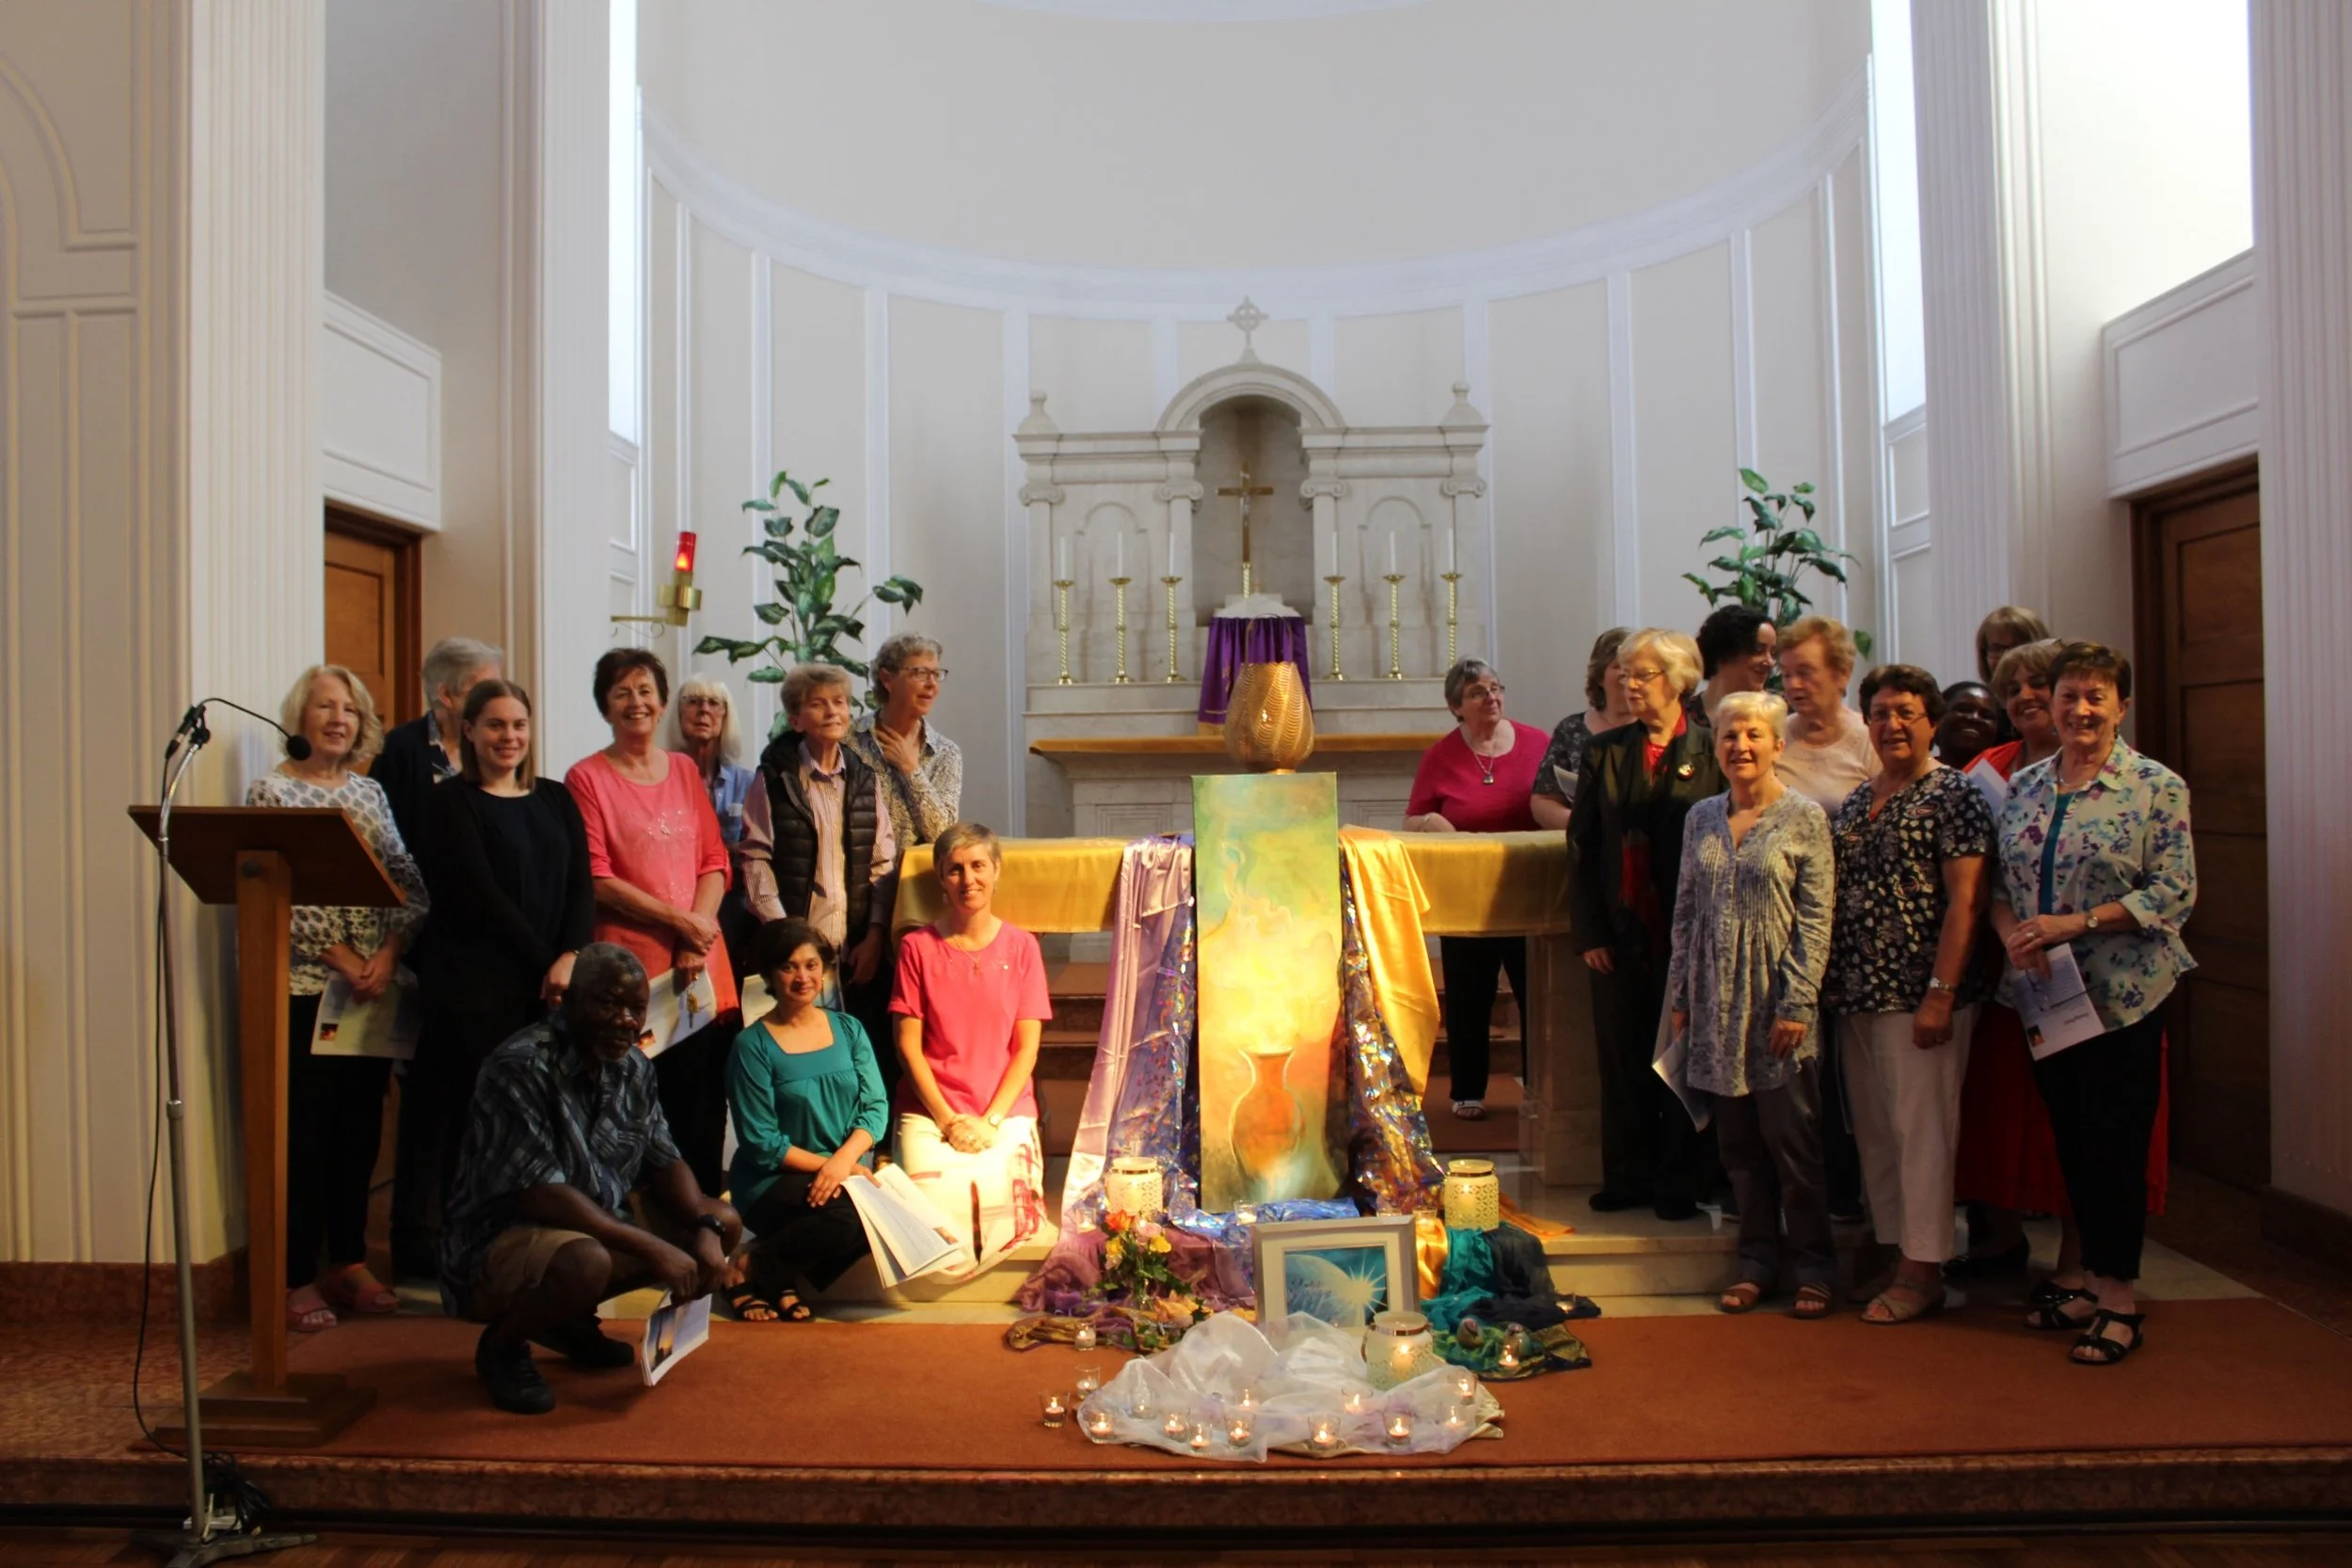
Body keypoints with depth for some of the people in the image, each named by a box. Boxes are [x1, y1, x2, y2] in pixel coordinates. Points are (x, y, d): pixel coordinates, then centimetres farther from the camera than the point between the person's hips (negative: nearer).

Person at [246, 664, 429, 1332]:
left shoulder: (370, 792, 12)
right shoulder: (271, 789, -1)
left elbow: (411, 881, 6)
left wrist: (389, 952, -10)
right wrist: (340, 957, -14)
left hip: (373, 986, 5)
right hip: (299, 987, -4)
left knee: (360, 1128, 9)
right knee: (303, 1133, -1)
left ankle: (348, 1263, 20)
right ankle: (297, 1279, 9)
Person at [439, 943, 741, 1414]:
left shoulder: (633, 1068, 0)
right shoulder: (522, 1067, -24)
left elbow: (665, 1163, 6)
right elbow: (538, 1195, -29)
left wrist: (706, 1229, -15)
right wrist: (653, 1248, -30)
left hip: (599, 1226, 8)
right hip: (496, 1240, -8)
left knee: (723, 1222, 1)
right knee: (584, 1263, -38)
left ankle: (571, 1318, 13)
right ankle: (501, 1344, -3)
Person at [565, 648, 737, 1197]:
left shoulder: (685, 771, 14)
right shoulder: (587, 777, 0)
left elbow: (715, 860, 9)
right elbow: (596, 880, -7)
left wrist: (699, 927, -8)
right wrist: (678, 920, -12)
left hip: (702, 967, 4)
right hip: (633, 970, -4)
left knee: (705, 1111, 6)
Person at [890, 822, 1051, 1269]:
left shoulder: (1021, 947, 5)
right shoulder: (917, 946, 2)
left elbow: (1027, 1047, 2)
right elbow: (908, 1044, 0)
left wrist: (990, 1120, -9)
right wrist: (947, 1120, -8)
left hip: (1005, 1115, 1)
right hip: (930, 1114, -1)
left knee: (1006, 1224, -21)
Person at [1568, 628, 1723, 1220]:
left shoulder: (1711, 753, -2)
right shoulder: (1603, 751, 6)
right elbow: (1581, 846, 5)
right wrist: (1588, 932, -1)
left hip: (1690, 939, -3)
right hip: (1620, 936, 3)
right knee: (1621, 1062, 9)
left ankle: (1679, 1184, 20)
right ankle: (1627, 1177, 22)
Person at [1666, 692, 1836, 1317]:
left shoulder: (1804, 818, -4)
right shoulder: (1701, 818, 8)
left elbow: (1815, 921, -7)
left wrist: (1797, 1004, -12)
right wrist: (1680, 994, 8)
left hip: (1777, 1003, -4)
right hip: (1717, 1004, 4)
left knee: (1791, 1142, 2)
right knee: (1738, 1142, 10)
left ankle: (1814, 1269, 15)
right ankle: (1756, 1261, 21)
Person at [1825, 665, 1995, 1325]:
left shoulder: (1953, 795, -6)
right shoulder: (1855, 802, 14)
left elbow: (1965, 901, -12)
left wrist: (1941, 993, -18)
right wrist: (1833, 985, 9)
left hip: (1919, 994, -7)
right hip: (1858, 996, 7)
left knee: (1921, 1128, -1)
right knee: (1875, 1131, 11)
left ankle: (1923, 1272, 9)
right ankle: (1897, 1257, 23)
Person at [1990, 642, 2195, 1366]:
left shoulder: (2157, 786, -5)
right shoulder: (2024, 786, 9)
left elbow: (2175, 892, -11)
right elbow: (1998, 880, 10)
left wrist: (2075, 924, -18)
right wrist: (2012, 933, -10)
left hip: (2122, 995, -4)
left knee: (2116, 1143, 1)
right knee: (2070, 1139, 12)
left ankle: (2120, 1296, 14)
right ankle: (2092, 1277, 26)